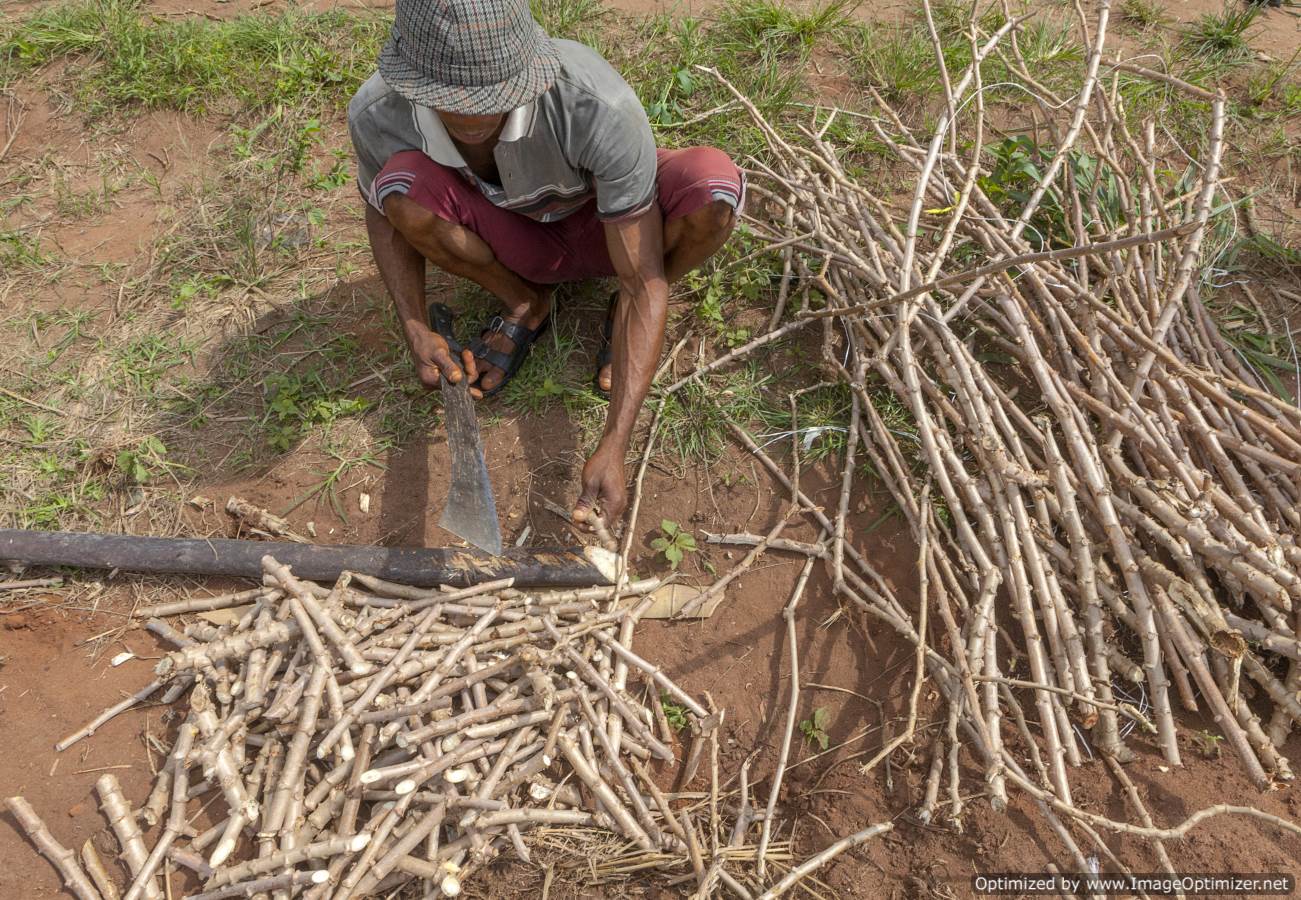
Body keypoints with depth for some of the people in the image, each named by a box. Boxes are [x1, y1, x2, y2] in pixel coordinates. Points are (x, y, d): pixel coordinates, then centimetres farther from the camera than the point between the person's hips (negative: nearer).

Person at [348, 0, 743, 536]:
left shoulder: (600, 106, -37)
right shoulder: (378, 113, -27)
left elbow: (646, 285, -34)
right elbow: (383, 208, -3)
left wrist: (613, 448, -41)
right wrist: (416, 333, -18)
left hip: (603, 227, -2)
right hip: (521, 244, 2)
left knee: (714, 183, -34)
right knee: (403, 182, -29)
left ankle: (622, 315, -1)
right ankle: (526, 307, 0)